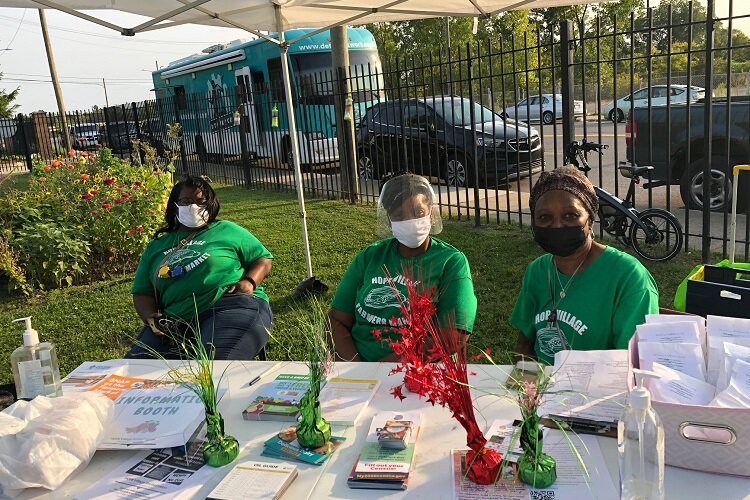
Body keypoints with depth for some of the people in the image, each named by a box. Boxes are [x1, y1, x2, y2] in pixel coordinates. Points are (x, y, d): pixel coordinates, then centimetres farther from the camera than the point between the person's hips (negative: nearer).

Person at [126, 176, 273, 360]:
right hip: (176, 321, 4)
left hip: (233, 305, -4)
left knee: (217, 364, -35)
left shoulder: (227, 230, 18)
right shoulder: (156, 246, 25)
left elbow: (263, 260, 16)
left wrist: (249, 282, -5)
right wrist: (151, 318, 1)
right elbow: (142, 293, 23)